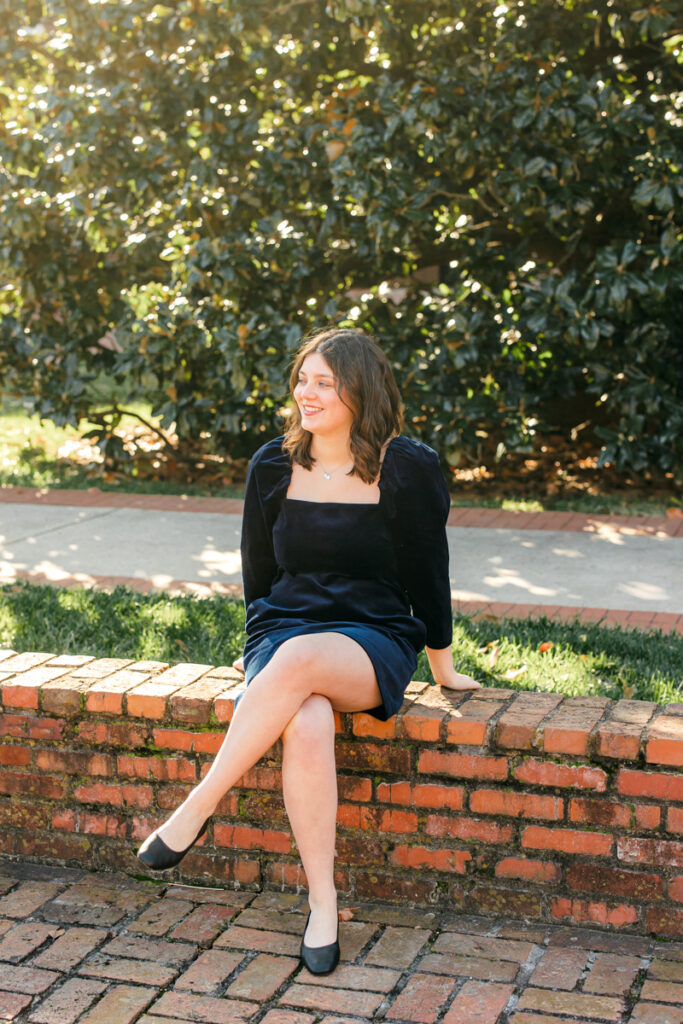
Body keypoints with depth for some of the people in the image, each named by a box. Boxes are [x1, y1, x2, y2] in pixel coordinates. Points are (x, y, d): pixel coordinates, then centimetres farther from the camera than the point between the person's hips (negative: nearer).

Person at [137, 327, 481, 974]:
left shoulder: (408, 470, -2)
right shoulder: (272, 467, 7)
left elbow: (427, 576, 4)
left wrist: (444, 672, 10)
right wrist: (262, 651, 18)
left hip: (374, 643, -2)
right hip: (282, 630, 2)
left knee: (300, 659, -39)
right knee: (306, 728, -34)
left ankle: (197, 809, -27)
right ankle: (323, 905, -24)